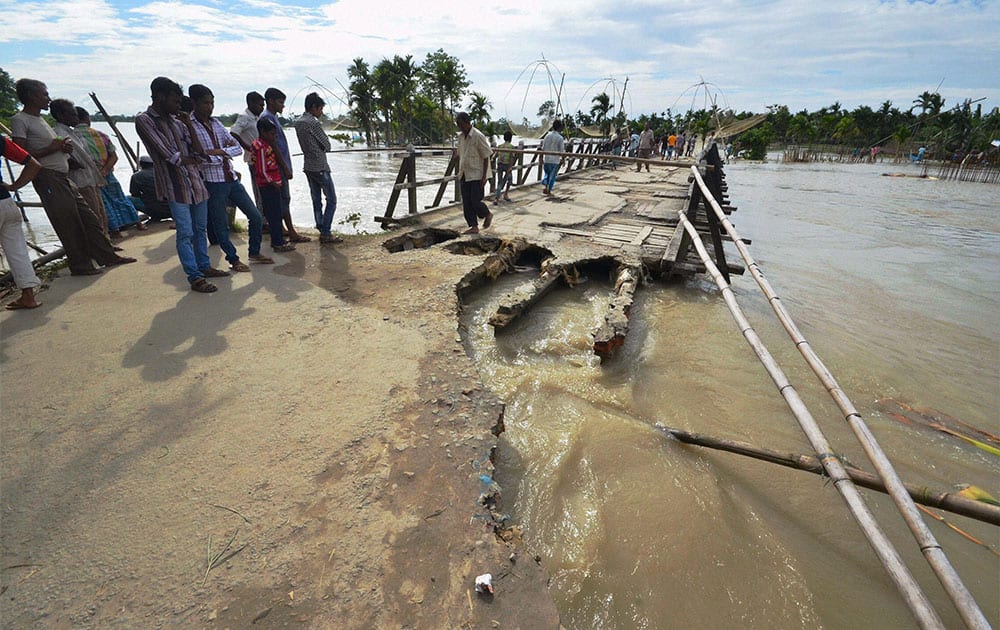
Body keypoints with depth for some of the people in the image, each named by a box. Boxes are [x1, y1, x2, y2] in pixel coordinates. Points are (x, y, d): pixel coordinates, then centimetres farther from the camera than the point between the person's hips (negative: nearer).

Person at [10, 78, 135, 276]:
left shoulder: (39, 119, 21)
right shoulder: (20, 120, -7)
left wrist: (64, 147, 6)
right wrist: (52, 148, -14)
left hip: (64, 177, 9)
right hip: (47, 178, -9)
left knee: (89, 218, 8)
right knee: (68, 224, -5)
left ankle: (108, 256, 12)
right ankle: (81, 266, 3)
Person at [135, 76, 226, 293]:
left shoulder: (176, 120, 13)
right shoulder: (144, 120, -5)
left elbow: (198, 151, 10)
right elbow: (166, 153, -11)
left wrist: (190, 126, 1)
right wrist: (191, 160, 2)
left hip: (196, 182, 7)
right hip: (175, 185, -6)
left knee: (200, 229, 14)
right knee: (185, 233, -6)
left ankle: (204, 267, 27)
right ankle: (195, 278, -3)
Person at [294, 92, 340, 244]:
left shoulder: (298, 122, 9)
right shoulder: (314, 123, -16)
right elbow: (327, 146, -10)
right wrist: (324, 135, 9)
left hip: (308, 167, 8)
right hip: (320, 167, -8)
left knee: (316, 200, 11)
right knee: (331, 200, -3)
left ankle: (321, 230, 15)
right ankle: (326, 233, -5)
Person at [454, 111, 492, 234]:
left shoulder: (478, 136, -13)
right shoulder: (460, 136, 8)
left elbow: (486, 157, -12)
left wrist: (484, 176, -16)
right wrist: (459, 172, 16)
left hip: (477, 175, -7)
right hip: (465, 175, 7)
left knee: (475, 201, -7)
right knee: (466, 203, 4)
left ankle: (488, 214, 22)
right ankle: (474, 227, 13)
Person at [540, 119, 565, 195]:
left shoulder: (547, 135, 0)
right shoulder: (560, 138, -11)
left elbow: (543, 148, 2)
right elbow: (561, 150, -9)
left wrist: (542, 158, 11)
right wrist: (562, 159, 5)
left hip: (546, 159, 3)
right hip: (555, 160, -3)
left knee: (546, 173, 20)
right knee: (552, 175, 9)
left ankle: (544, 185, -1)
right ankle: (549, 190, 12)